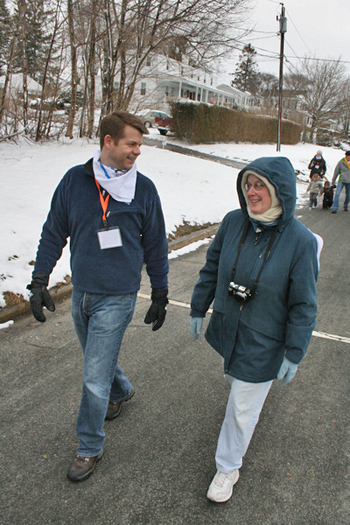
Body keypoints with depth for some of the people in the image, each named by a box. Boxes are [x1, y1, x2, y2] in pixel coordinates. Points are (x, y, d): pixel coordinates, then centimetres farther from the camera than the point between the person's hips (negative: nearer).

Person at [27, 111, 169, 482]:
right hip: (81, 292, 4)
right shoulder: (74, 180, -2)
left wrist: (160, 295, 4)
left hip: (116, 298, -3)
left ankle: (90, 447, 22)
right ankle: (122, 392, 53)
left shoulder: (144, 189, -6)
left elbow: (155, 245, 2)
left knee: (95, 377, 0)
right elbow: (54, 232, 5)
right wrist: (39, 280, -1)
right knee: (98, 358, 22)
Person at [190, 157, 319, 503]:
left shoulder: (300, 240, -22)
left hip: (262, 344, -4)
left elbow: (303, 305, -14)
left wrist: (294, 354, -10)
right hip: (226, 331, 4)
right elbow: (211, 269, 3)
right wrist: (198, 309, 8)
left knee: (242, 409, 10)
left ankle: (228, 467, 34)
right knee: (234, 380, 30)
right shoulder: (233, 222, -12)